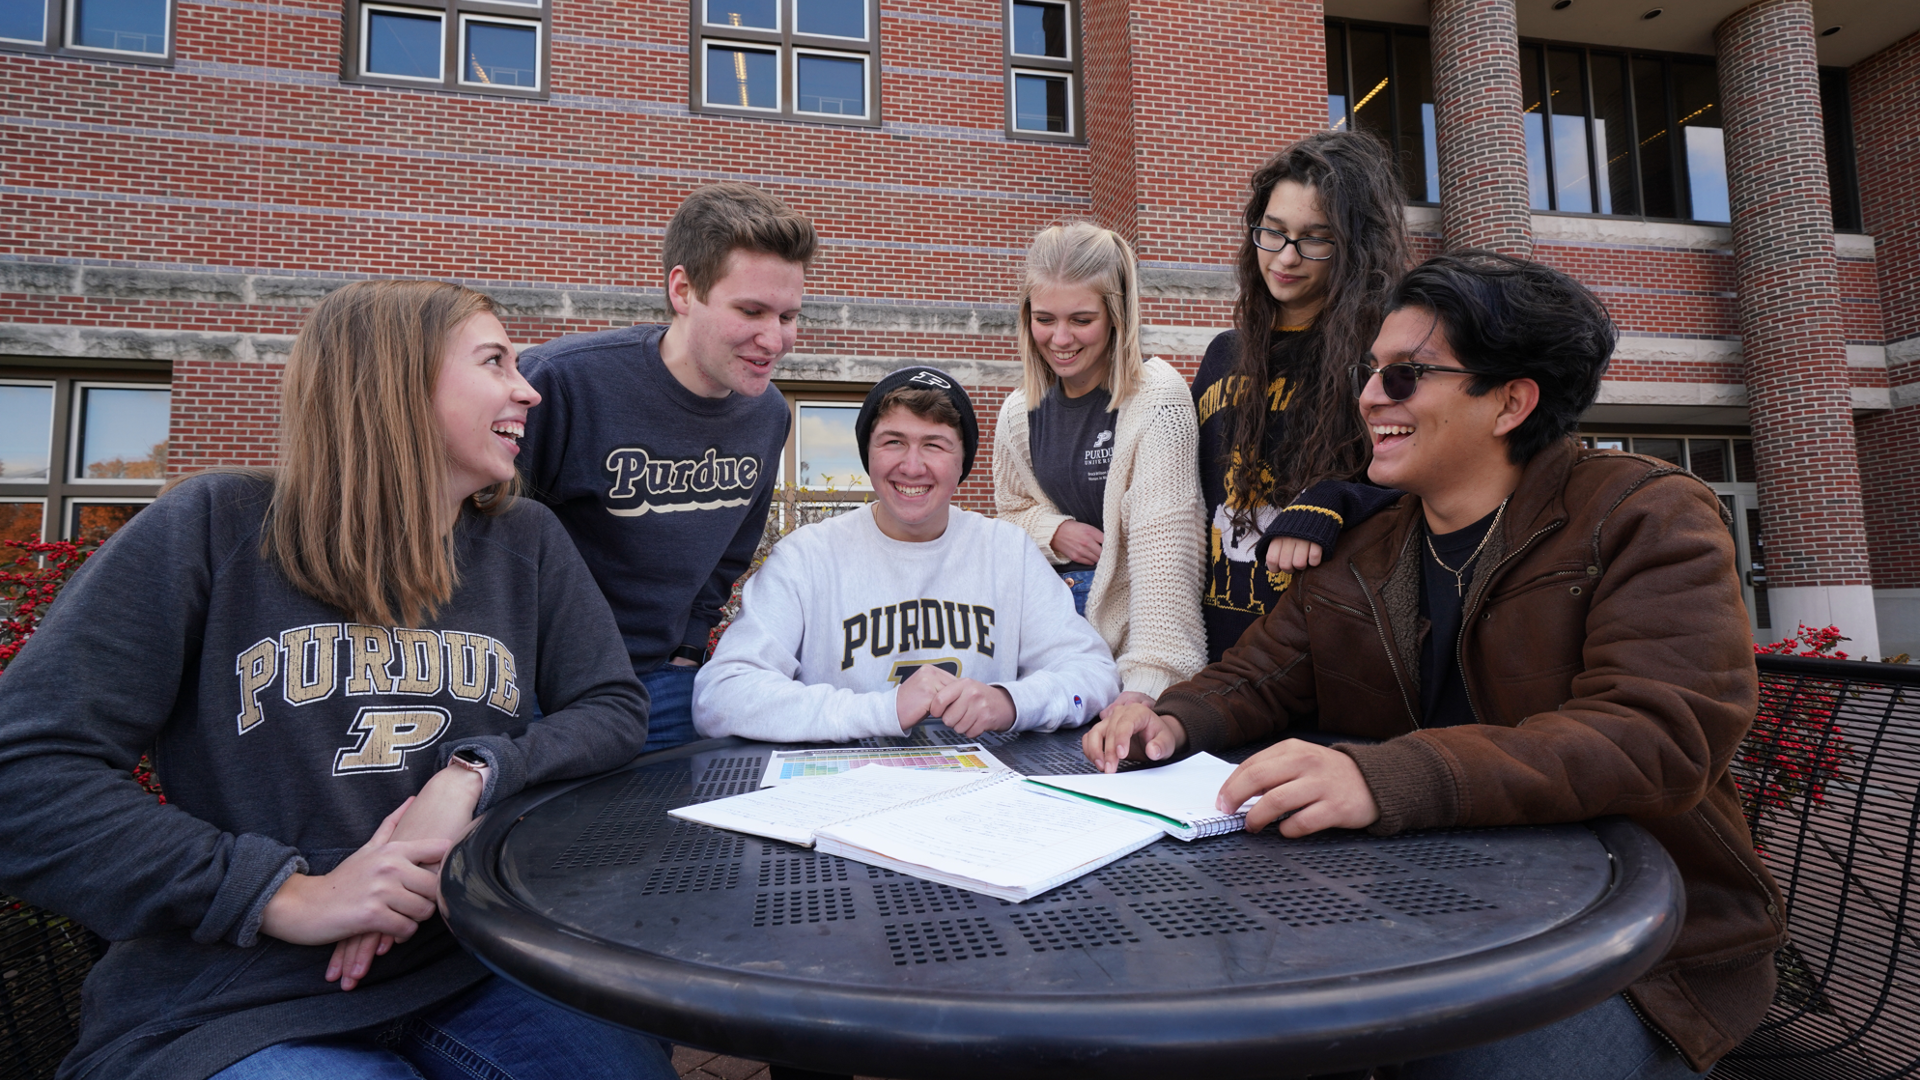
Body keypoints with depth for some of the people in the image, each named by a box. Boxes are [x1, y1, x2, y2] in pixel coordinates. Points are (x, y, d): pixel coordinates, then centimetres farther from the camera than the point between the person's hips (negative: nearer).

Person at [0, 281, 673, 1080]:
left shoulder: (524, 542, 5)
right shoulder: (220, 527, -5)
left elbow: (615, 711, 4)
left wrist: (475, 775, -15)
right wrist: (289, 895, -17)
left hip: (468, 976, 4)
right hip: (228, 1008, -3)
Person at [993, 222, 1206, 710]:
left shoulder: (1156, 397, -16)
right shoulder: (1019, 414, 2)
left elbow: (1162, 544, -25)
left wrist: (1146, 683, -33)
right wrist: (1054, 532, -7)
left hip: (1133, 627, -4)